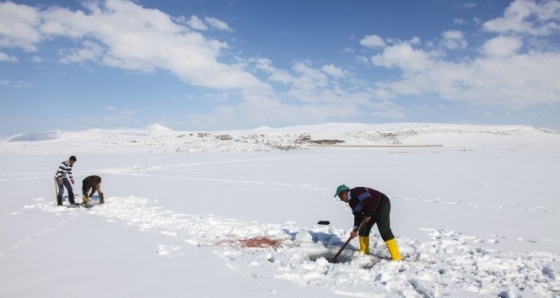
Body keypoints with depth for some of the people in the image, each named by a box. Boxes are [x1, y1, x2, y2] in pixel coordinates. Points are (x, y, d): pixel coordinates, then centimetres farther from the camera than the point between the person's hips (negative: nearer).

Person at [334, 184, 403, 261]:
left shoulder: (357, 192, -23)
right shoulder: (351, 201, 8)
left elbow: (370, 202, -32)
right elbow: (357, 215, 9)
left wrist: (368, 215, -19)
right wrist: (356, 228, -2)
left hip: (382, 205, -10)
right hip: (373, 210, 10)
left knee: (384, 231, -17)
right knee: (363, 229, 10)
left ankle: (396, 257, -14)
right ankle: (364, 252, 25)